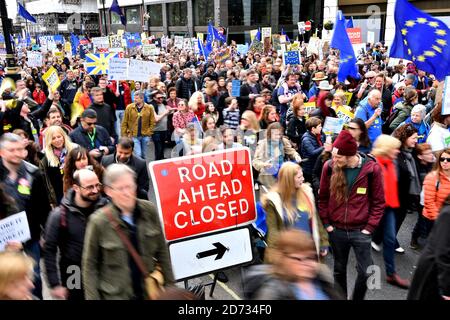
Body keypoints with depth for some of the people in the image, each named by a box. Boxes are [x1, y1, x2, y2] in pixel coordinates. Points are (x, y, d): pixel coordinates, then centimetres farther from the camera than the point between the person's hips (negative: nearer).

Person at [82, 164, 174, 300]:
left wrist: (170, 285, 3)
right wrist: (92, 297, -6)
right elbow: (89, 265, -5)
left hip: (150, 292, 2)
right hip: (114, 295, -2)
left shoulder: (149, 211, -8)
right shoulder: (99, 221, -13)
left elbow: (162, 251, 1)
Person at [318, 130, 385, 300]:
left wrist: (369, 227, -8)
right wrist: (326, 223, 0)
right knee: (339, 269, 16)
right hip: (336, 230, 2)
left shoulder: (372, 168, -13)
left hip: (360, 230, -1)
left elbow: (378, 202, -4)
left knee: (366, 272, 2)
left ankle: (357, 298, 28)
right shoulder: (329, 167, -8)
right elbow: (323, 197, 4)